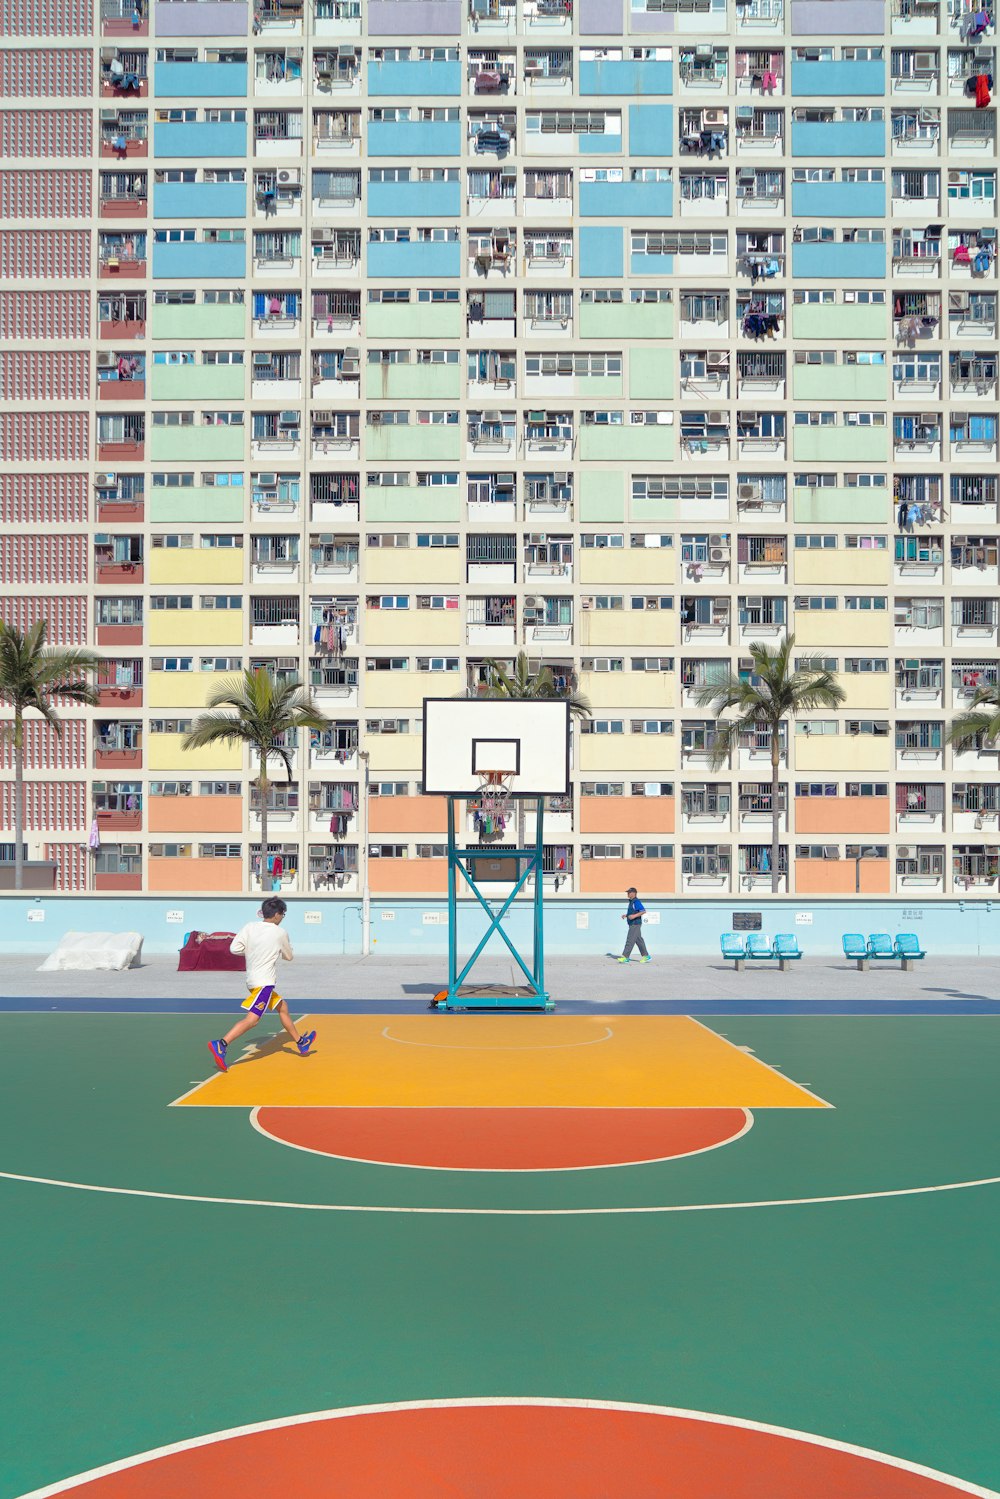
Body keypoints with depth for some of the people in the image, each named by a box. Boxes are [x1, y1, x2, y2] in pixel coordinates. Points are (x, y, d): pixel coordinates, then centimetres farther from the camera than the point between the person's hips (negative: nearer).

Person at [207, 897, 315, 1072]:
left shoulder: (249, 927, 3)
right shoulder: (280, 933, -6)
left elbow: (234, 948, -5)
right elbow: (288, 957, 9)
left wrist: (252, 950, 11)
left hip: (253, 978, 8)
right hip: (264, 982, -8)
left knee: (282, 1007, 21)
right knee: (252, 1019, -14)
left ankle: (301, 1043, 34)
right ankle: (220, 1044, -27)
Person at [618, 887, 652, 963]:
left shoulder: (636, 902, -15)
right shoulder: (631, 902, 15)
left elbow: (643, 911, -22)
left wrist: (634, 916, -27)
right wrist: (626, 915, 11)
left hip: (635, 924, -10)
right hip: (632, 924, 10)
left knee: (630, 940, -9)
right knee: (639, 940, 12)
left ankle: (625, 957, -9)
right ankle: (646, 956, 16)